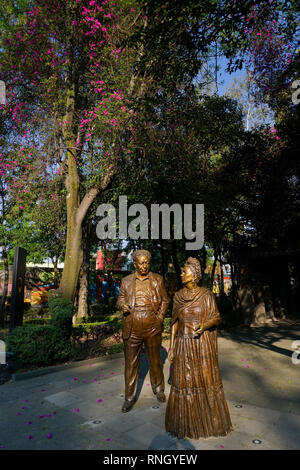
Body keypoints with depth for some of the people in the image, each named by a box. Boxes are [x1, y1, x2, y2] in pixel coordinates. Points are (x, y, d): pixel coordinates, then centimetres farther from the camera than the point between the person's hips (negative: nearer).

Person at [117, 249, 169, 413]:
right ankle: (130, 397, 24)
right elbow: (120, 300, 9)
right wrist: (123, 306, -14)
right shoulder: (126, 281, 5)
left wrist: (160, 318, -2)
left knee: (155, 360, 14)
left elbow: (165, 300, 9)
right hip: (132, 329, 0)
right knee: (131, 363, 8)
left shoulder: (157, 279, 4)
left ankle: (158, 389, 37)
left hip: (152, 327, 0)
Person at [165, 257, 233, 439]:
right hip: (183, 345, 2)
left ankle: (210, 418, 30)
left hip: (203, 344, -2)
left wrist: (204, 325, -26)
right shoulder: (178, 296, 0)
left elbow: (216, 317, -5)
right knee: (184, 382, 9)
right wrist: (172, 347, 4)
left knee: (207, 380, 9)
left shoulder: (207, 294, -7)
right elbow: (175, 322, 5)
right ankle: (187, 419, 29)